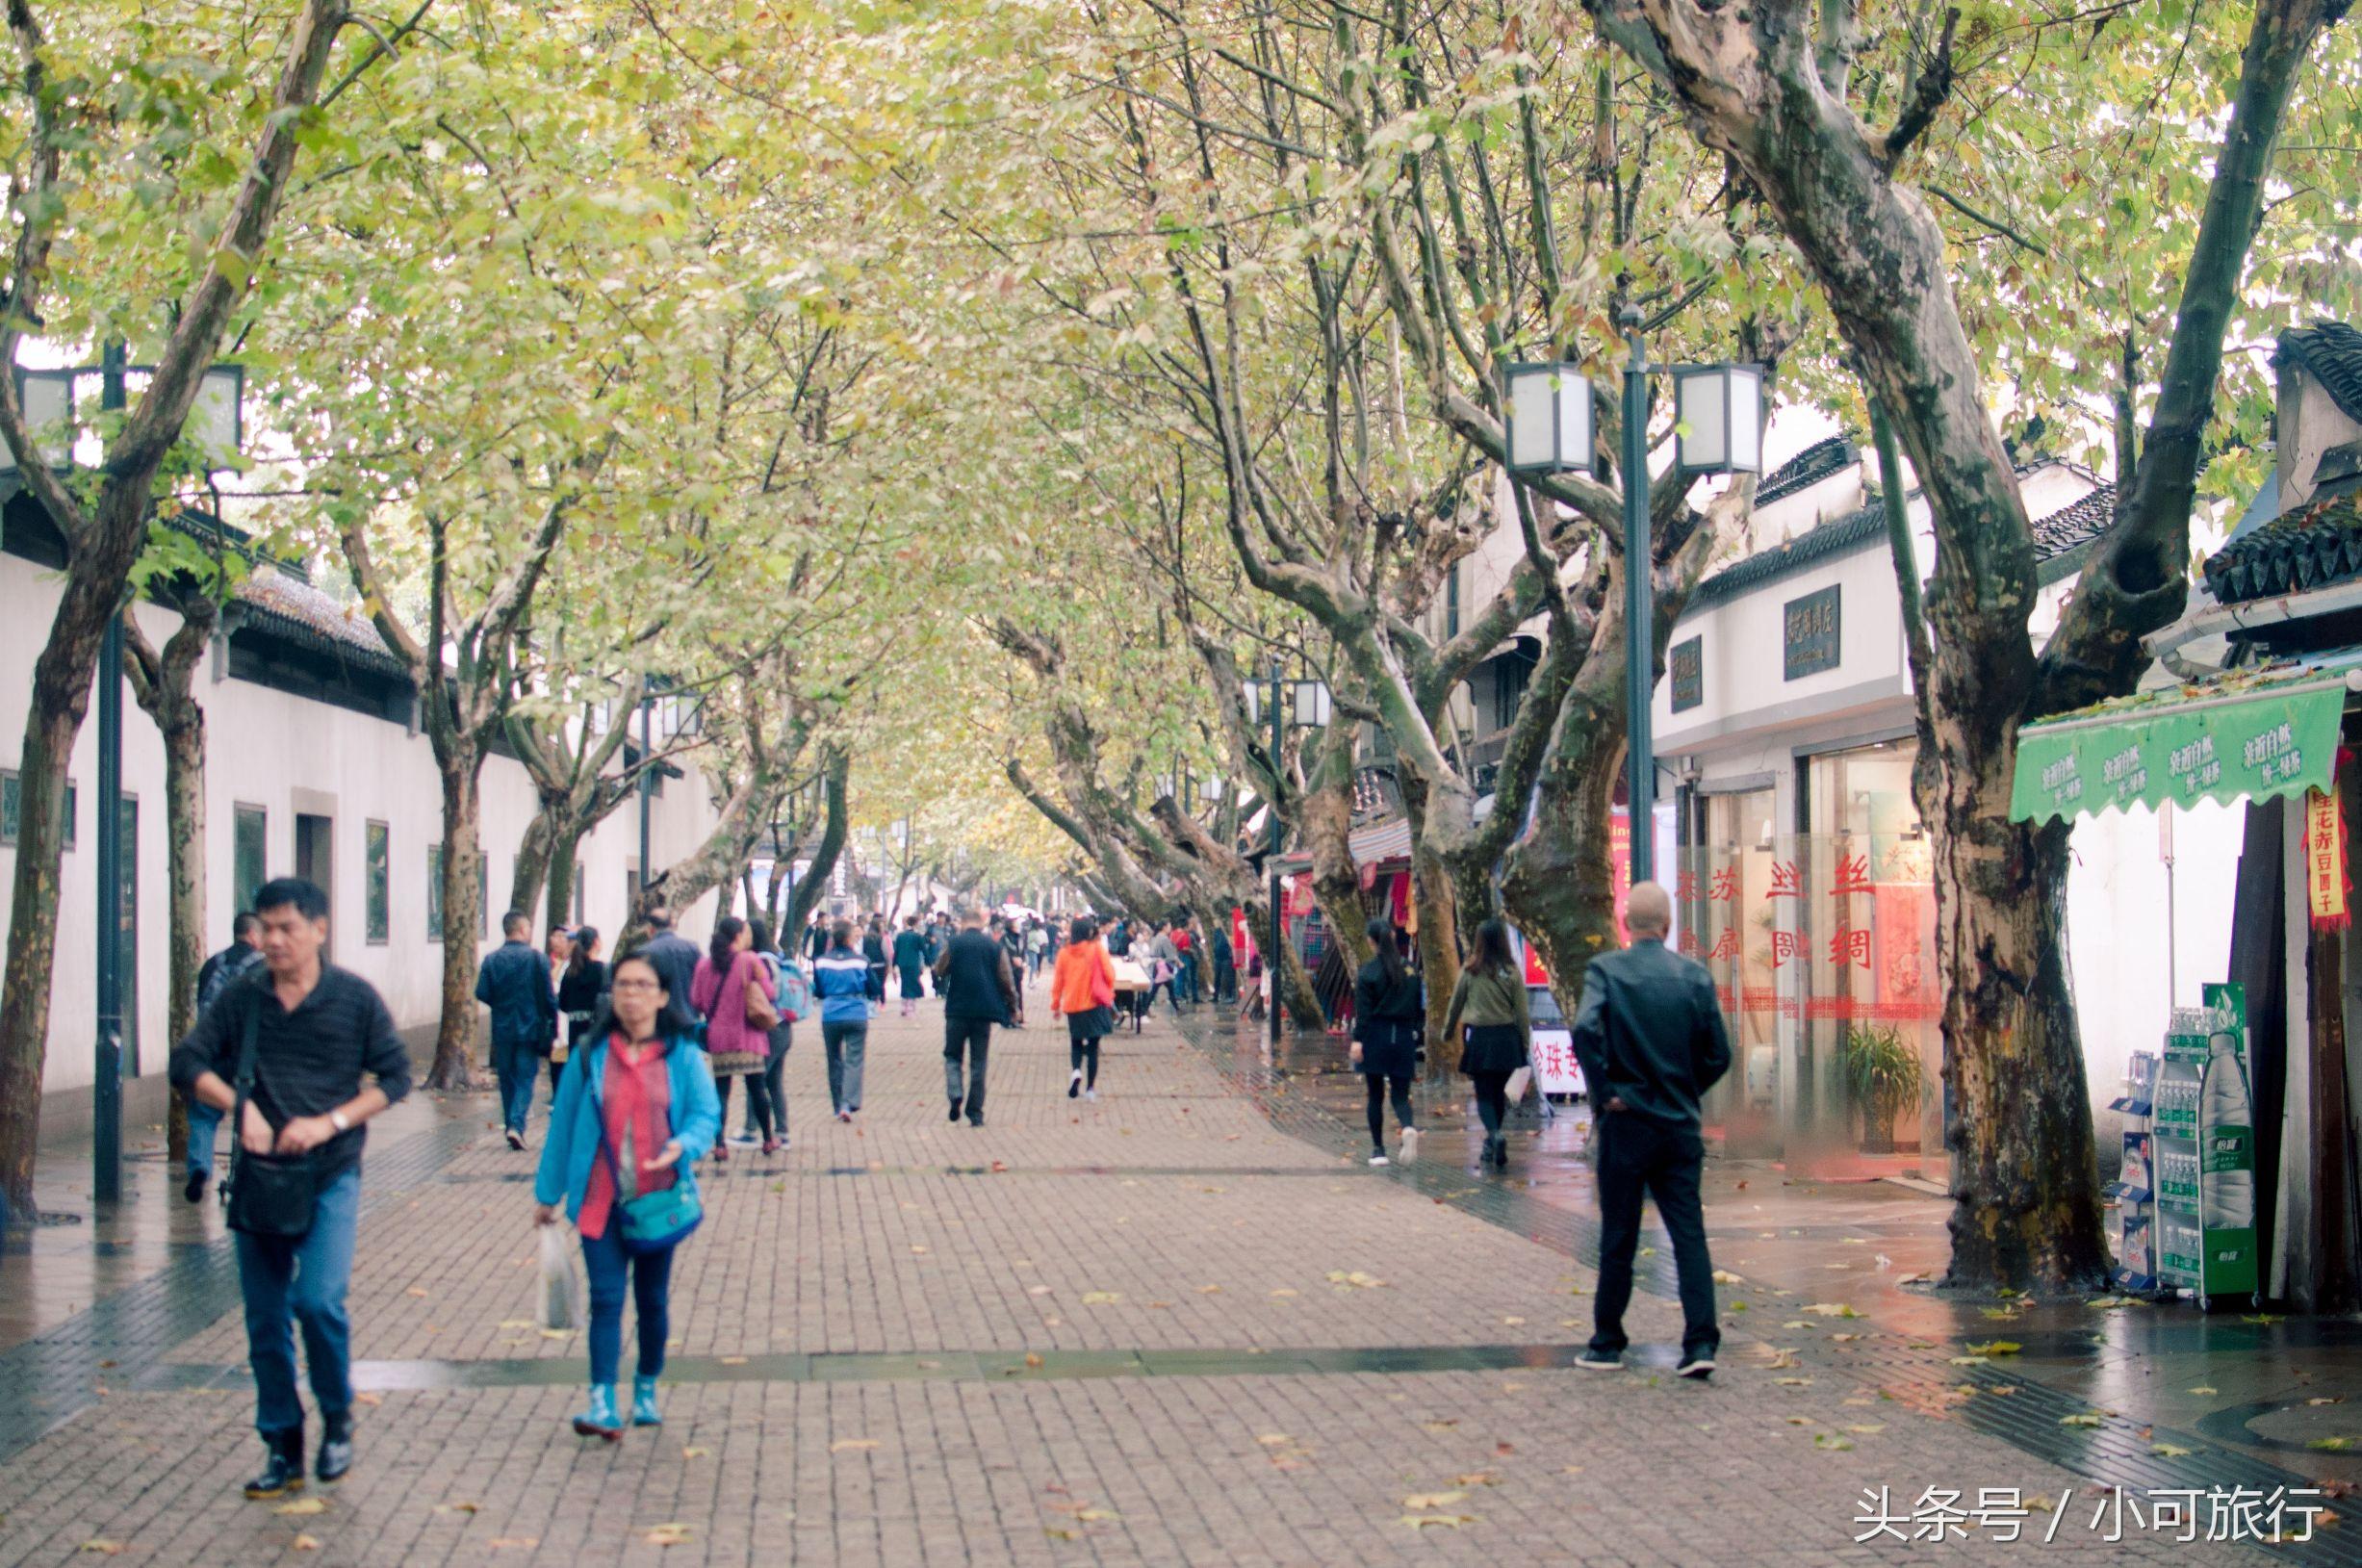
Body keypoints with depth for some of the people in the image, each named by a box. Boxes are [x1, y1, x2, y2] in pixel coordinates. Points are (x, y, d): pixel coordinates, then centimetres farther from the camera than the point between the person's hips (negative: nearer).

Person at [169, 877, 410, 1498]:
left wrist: (330, 1122, -13)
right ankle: (283, 1452, 18)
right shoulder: (242, 998, 5)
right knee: (265, 1319, 6)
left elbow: (395, 1076, 0)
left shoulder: (354, 998, -1)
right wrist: (241, 1105, -16)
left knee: (319, 1300, -17)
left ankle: (338, 1422, 7)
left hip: (330, 1175, -3)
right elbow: (187, 1063, 0)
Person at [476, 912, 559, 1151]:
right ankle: (517, 1124, -16)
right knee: (525, 1078, 1)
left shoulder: (491, 959, -2)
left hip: (502, 1030, 2)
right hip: (530, 1029, -2)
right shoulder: (536, 958, -8)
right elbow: (549, 996, -8)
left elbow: (482, 993, -6)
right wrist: (552, 1028, 3)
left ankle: (510, 1125, 16)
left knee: (507, 1079, 14)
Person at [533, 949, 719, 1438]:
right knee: (605, 1298, -7)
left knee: (652, 1299, 12)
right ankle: (602, 1404, -9)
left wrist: (683, 1145, -24)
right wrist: (547, 1194, 9)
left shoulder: (683, 1055, -1)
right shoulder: (591, 1055, 1)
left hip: (659, 1198, 0)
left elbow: (706, 1114, -1)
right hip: (601, 1199, 0)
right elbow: (564, 1124, 6)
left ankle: (647, 1390, 29)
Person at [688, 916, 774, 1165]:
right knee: (756, 1087, 9)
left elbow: (696, 1000, 4)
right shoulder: (750, 960, -7)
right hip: (747, 1035, -2)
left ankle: (719, 1144, -8)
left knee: (721, 1091, 3)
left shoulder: (705, 964, 2)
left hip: (718, 1035, 2)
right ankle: (768, 1138, 18)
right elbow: (771, 993, -8)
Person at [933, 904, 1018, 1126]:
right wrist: (1012, 1006, 12)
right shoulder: (995, 947, 0)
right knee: (979, 1062, 8)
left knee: (952, 1056, 14)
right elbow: (1007, 980, 1)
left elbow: (939, 971, 7)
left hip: (957, 1010, -1)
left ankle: (955, 1095, -12)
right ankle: (975, 1113, 6)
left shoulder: (954, 944, -4)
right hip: (985, 1011, 1)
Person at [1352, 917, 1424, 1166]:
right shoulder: (1410, 969, 4)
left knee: (1375, 1095, 7)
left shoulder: (1368, 971, -7)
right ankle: (1408, 1127, -24)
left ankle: (1378, 1149, 8)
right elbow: (1419, 1005, 8)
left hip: (1375, 1036, -3)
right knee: (1401, 1094, 6)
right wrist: (1414, 1032, 17)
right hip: (1403, 1036, 3)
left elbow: (1363, 1010, -12)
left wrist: (1357, 1040, -13)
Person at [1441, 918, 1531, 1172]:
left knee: (1484, 1094, 2)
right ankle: (1492, 1145, 22)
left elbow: (1456, 1004, 5)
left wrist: (1448, 1032, 20)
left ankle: (1495, 1135, -24)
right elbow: (1522, 1011, -1)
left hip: (1479, 1037, -2)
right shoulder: (1512, 972, -3)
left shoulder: (1470, 971, -4)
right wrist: (1525, 1042, 8)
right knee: (1498, 1092, 15)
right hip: (1506, 1036, 2)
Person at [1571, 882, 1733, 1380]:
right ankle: (1701, 1343, -4)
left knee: (1618, 1239, 7)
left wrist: (1603, 1091, -11)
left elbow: (1585, 1029, -23)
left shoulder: (1605, 970, -7)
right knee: (1689, 1234, 4)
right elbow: (1719, 1054, 1)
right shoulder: (1695, 975, 1)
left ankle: (1607, 1343, 16)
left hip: (1625, 1125, -2)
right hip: (1681, 1128, 2)